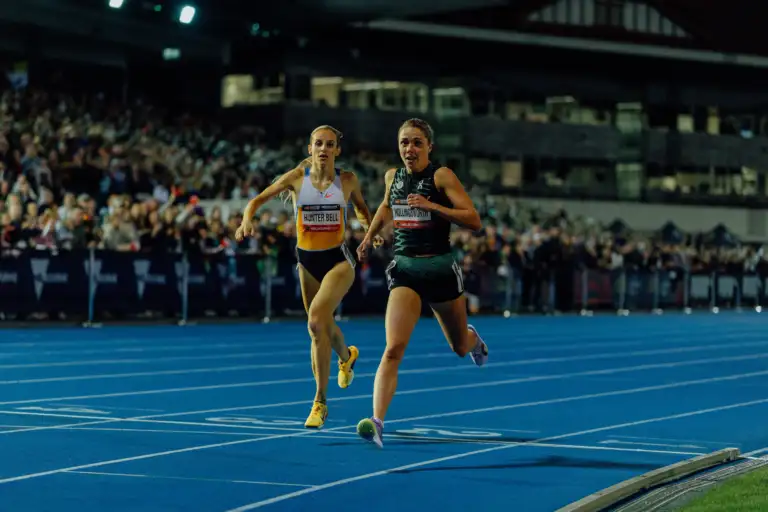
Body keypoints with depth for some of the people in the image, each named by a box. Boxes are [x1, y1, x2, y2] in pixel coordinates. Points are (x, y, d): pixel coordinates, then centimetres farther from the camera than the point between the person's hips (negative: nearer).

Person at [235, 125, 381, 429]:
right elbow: (258, 200, -3)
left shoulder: (347, 180, -3)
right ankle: (347, 356, 57)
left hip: (338, 259, -3)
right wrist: (247, 219, -20)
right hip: (307, 260, 3)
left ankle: (320, 401, -16)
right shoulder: (296, 178, -4)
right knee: (322, 327, 18)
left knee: (316, 320, -25)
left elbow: (360, 207, 19)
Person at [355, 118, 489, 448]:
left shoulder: (441, 176, -9)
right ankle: (377, 423, -26)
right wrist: (369, 236, 23)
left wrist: (432, 206, -26)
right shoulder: (393, 176, 5)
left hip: (440, 268, -2)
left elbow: (474, 220, -17)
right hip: (404, 268, 2)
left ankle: (471, 338, 58)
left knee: (460, 348, 19)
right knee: (393, 350, -18)